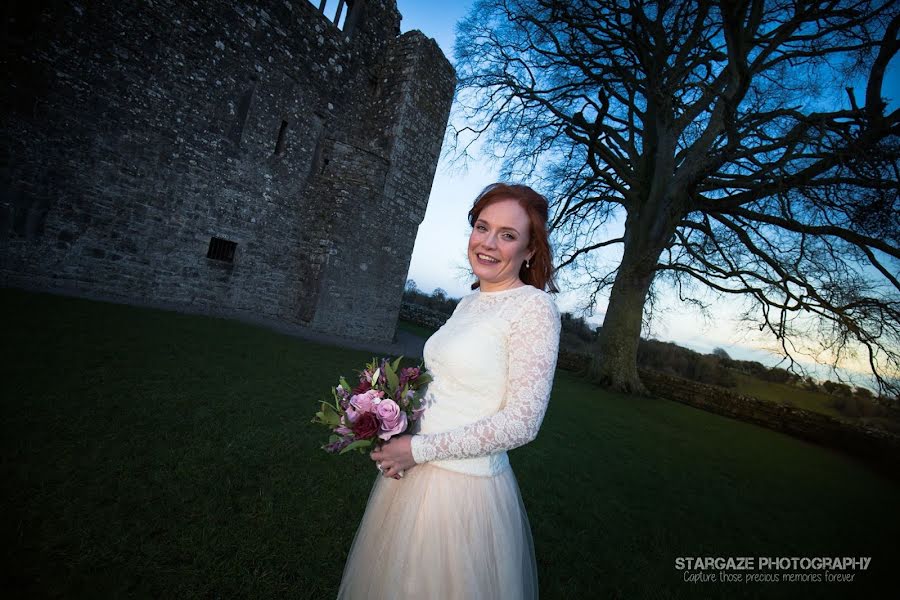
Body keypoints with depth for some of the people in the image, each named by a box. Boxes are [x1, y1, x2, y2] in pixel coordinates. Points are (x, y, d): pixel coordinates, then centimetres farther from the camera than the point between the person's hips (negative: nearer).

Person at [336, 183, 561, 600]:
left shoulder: (534, 306, -18)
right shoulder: (470, 301, 5)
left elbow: (522, 422, -21)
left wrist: (420, 449, -17)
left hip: (463, 485, -7)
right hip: (414, 470, 7)